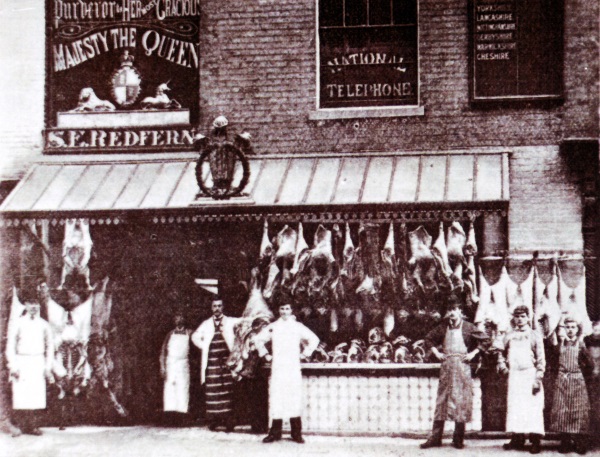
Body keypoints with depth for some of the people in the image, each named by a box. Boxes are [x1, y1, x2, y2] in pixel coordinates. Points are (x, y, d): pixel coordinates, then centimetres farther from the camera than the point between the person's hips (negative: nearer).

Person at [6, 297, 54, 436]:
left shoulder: (44, 325, 8)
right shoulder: (18, 324, 1)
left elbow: (50, 347, 14)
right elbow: (10, 347, 2)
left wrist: (48, 367, 9)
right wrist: (13, 367, -4)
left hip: (38, 362, 2)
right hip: (21, 362, -2)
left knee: (37, 396, -4)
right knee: (21, 397, -10)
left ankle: (33, 426, 2)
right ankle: (23, 426, -5)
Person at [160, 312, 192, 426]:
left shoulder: (189, 334, 9)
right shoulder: (170, 334, 11)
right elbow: (163, 352, 8)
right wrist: (162, 368, 0)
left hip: (183, 364, -1)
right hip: (170, 364, 1)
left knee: (182, 390, -6)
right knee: (169, 390, -6)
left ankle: (180, 417, -5)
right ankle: (170, 417, -7)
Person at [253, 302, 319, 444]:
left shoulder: (298, 327, 7)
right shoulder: (272, 327, 9)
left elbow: (314, 339, 12)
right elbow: (258, 339, 19)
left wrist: (305, 354, 6)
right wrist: (265, 355, 11)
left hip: (293, 368, -1)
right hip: (277, 368, 1)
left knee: (294, 400, -3)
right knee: (276, 400, -3)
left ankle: (296, 433, 2)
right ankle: (275, 433, 2)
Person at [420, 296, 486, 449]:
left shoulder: (467, 327, 0)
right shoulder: (443, 327, 7)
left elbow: (483, 339, 3)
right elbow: (429, 338, 18)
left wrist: (473, 353, -4)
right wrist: (436, 353, 7)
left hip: (462, 366, -2)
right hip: (446, 366, 2)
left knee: (461, 401, -1)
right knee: (442, 400, 2)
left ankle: (458, 439, 6)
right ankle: (435, 437, 4)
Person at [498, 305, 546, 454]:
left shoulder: (535, 336, 2)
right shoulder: (509, 336, 12)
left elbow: (541, 359, -2)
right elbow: (502, 353, 21)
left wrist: (538, 379, -9)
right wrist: (502, 366, 2)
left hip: (530, 374, -4)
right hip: (514, 375, 4)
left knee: (533, 408, -7)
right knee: (514, 407, 3)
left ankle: (535, 441, -6)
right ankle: (517, 439, 10)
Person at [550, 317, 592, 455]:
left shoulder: (580, 343, 0)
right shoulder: (561, 342, 6)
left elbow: (589, 363, 0)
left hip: (577, 379, -2)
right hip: (562, 380, 2)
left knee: (579, 411, -2)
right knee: (562, 411, 1)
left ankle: (580, 443, 3)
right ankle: (565, 442, 7)